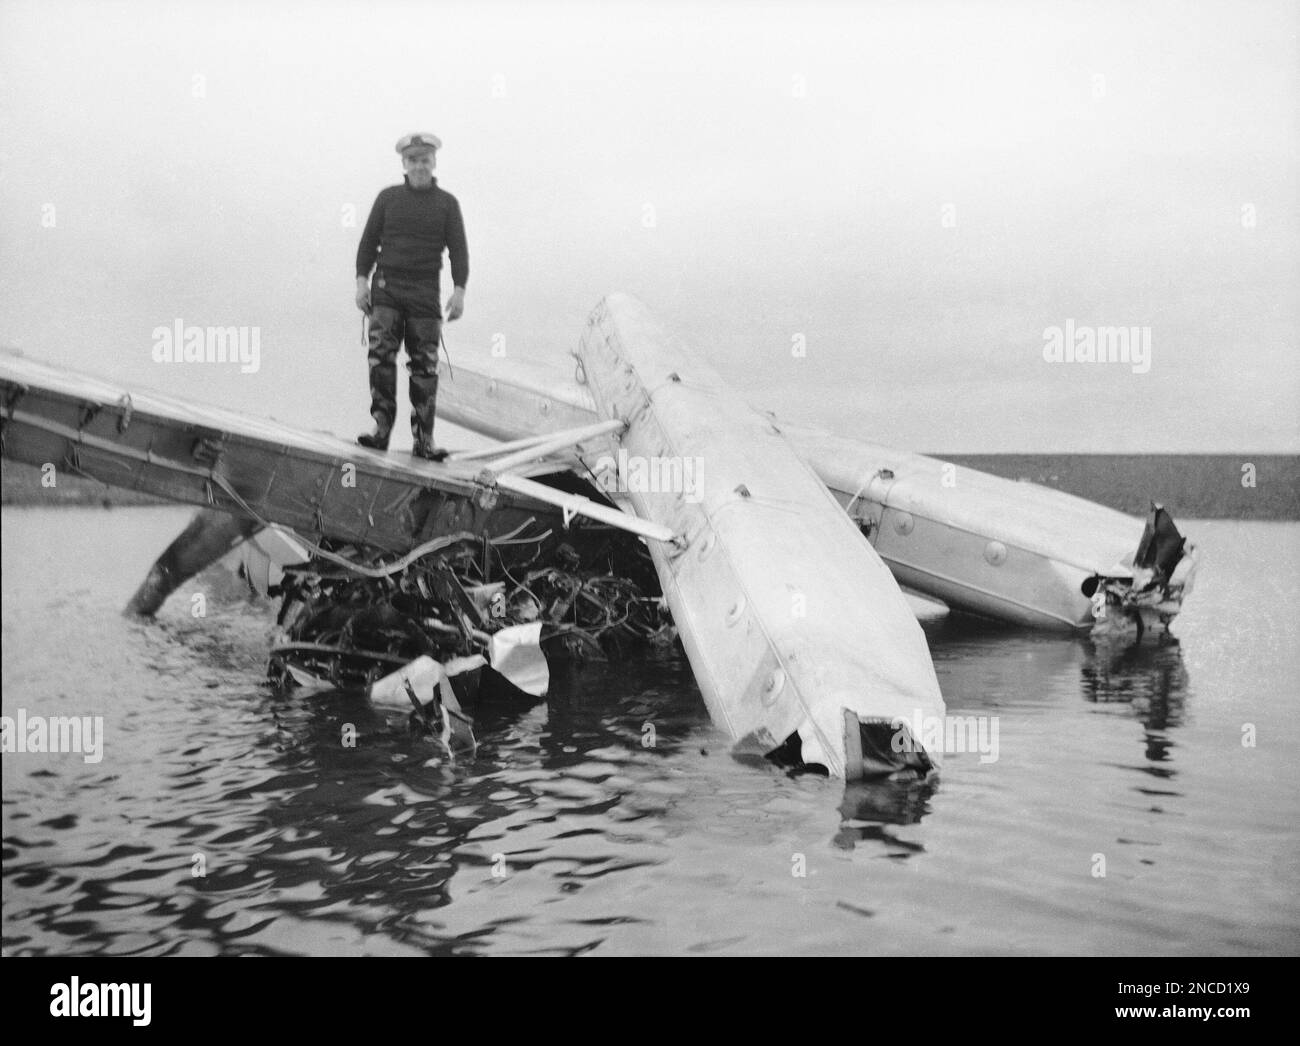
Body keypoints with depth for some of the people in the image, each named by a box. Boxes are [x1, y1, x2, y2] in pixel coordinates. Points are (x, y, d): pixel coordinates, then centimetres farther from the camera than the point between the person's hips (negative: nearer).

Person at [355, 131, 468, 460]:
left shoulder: (447, 203, 8)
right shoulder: (388, 198, 10)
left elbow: (458, 249, 3)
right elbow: (369, 240, 11)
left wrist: (459, 290, -8)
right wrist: (362, 279, 0)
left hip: (425, 291, 0)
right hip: (387, 287, 0)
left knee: (424, 365, -1)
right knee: (381, 355, -14)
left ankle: (423, 437, 2)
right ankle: (381, 427, -14)